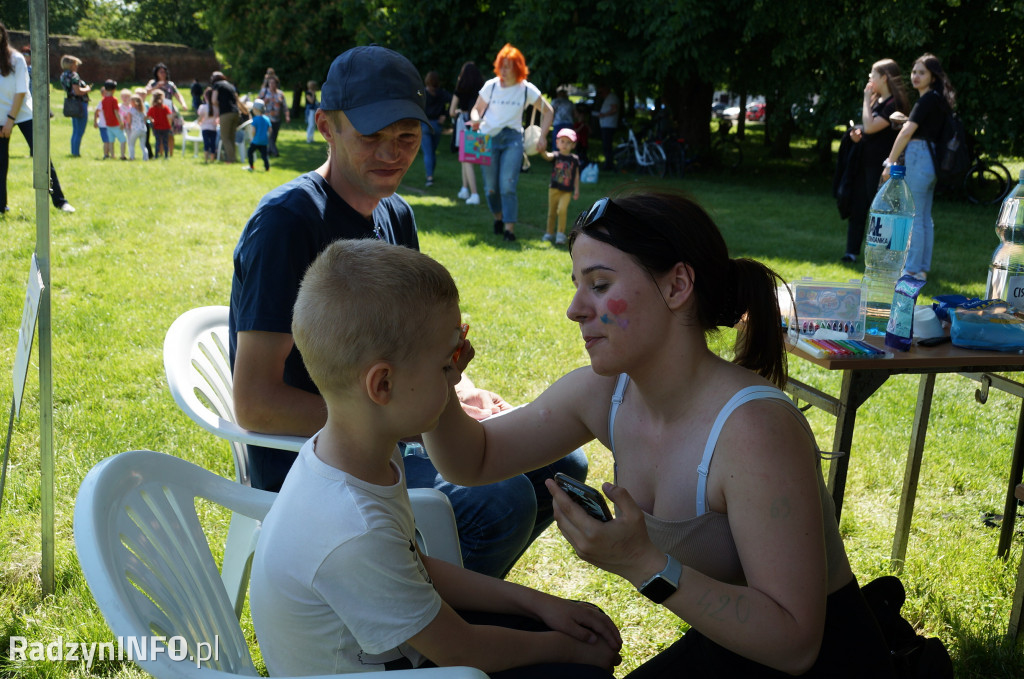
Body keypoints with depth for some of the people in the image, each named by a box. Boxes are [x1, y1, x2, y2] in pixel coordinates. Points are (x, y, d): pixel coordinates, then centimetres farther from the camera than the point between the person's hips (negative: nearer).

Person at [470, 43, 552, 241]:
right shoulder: (491, 86, 2)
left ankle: (509, 227, -14)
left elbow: (547, 111, 9)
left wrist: (542, 136, -1)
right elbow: (477, 109, 13)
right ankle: (498, 217, 29)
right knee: (491, 186, 4)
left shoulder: (527, 89, 0)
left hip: (512, 138, -1)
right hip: (488, 138, 2)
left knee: (508, 185, -15)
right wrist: (476, 120, -11)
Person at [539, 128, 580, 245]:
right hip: (554, 188, 1)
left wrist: (577, 190, 5)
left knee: (562, 209, -19)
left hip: (567, 191, -1)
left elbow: (576, 175, 7)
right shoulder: (555, 156, -1)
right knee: (552, 212, 9)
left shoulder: (574, 159, 2)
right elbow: (547, 156, -22)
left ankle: (561, 234, -9)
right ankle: (549, 233, 25)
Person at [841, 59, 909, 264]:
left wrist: (867, 99, -13)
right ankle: (852, 252, 18)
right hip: (864, 161, 9)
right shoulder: (877, 100, 13)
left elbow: (870, 127, -23)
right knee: (857, 207, 11)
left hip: (880, 165, -9)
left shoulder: (894, 104, -14)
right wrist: (856, 134, 2)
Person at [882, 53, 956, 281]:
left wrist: (890, 162, -16)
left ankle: (913, 269, -1)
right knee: (925, 217, 13)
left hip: (919, 159, -10)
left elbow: (906, 132, -18)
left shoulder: (927, 99, -13)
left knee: (914, 217, -5)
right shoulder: (938, 99, 16)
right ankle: (923, 267, 19)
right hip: (931, 160, 10)